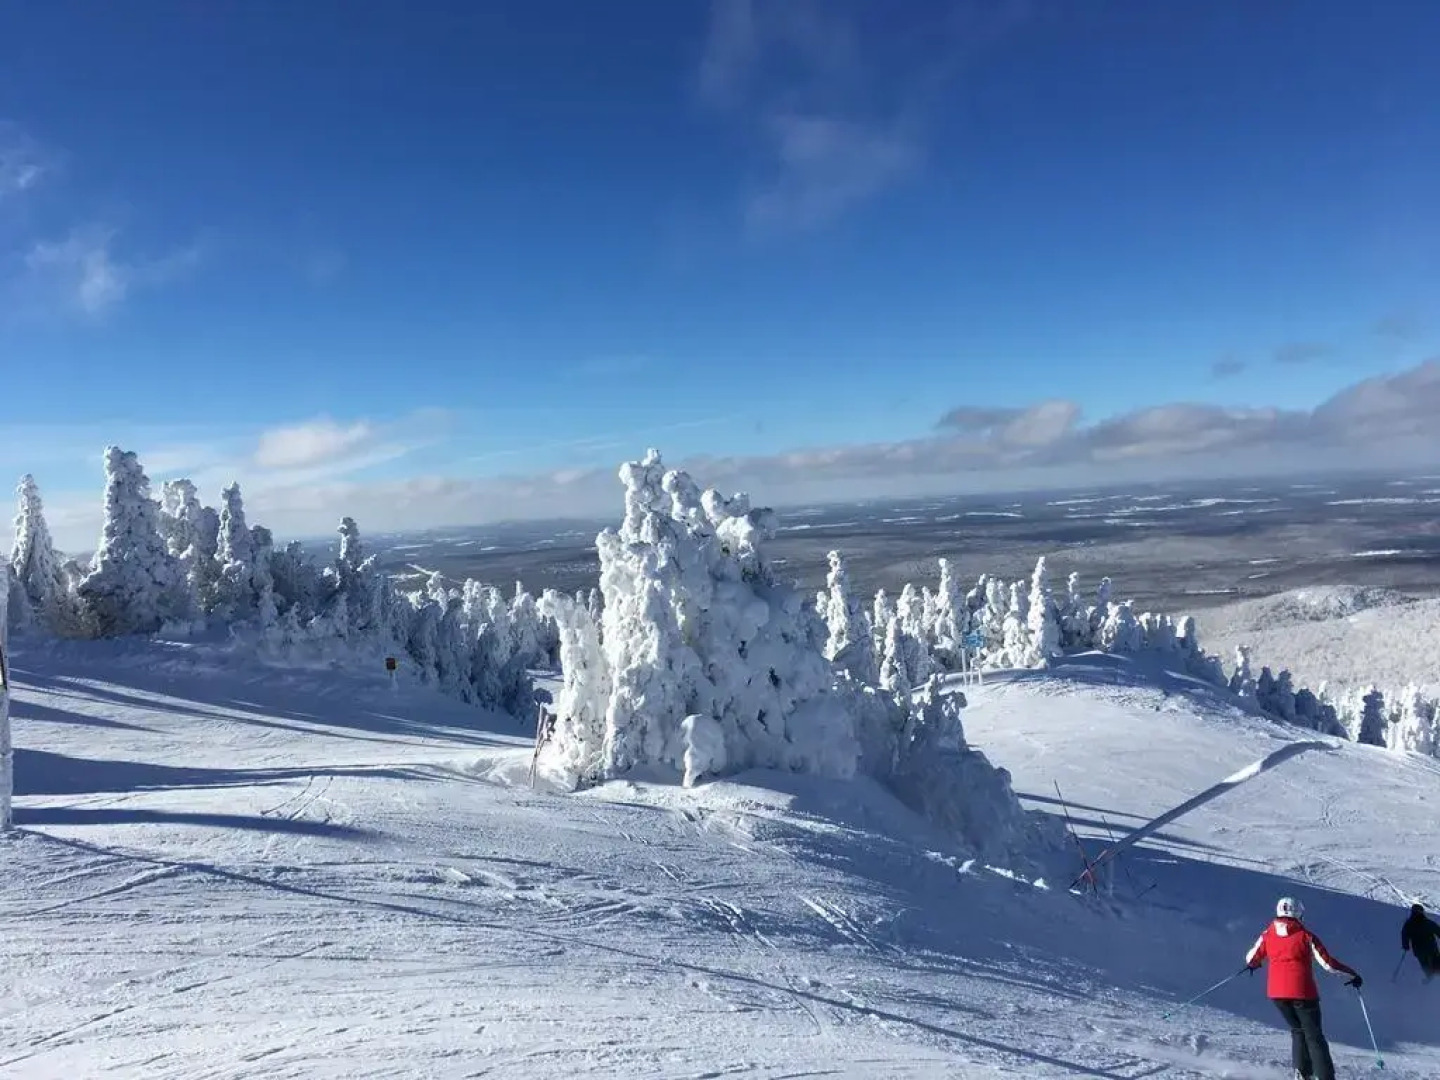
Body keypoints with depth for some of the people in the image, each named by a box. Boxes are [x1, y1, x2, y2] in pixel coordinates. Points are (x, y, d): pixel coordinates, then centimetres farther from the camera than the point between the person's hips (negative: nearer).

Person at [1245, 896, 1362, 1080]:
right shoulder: (1306, 936, -5)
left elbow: (1251, 959, 10)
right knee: (1314, 1036, 6)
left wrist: (1253, 964, 34)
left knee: (1297, 1031, 21)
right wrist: (1353, 974, 9)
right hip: (1302, 992, -3)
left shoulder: (1267, 934, 5)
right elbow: (1328, 964, -5)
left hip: (1276, 992, 3)